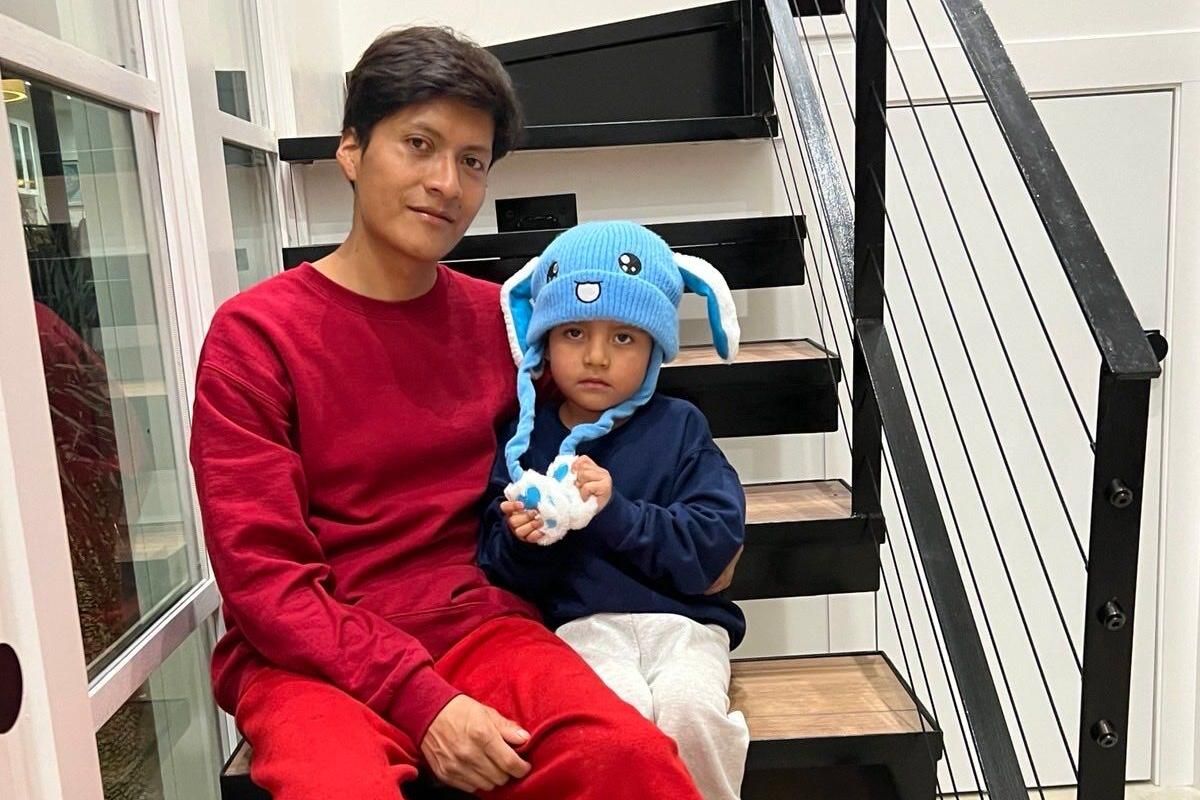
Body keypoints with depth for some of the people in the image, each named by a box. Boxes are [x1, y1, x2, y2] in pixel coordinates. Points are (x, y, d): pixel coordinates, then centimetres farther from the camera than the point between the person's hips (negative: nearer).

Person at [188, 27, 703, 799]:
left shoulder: (501, 320, 6)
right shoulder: (255, 335, -5)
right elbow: (261, 574, -9)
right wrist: (420, 700, -17)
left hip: (479, 625, 3)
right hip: (312, 657, -2)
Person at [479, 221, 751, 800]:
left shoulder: (679, 427, 5)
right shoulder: (524, 438, 8)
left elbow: (714, 546, -8)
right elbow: (499, 572, 8)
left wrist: (616, 512, -19)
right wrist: (523, 542, -15)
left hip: (680, 616, 1)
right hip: (580, 620, 0)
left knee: (689, 707, -28)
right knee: (619, 707, -29)